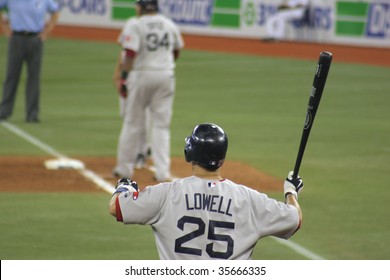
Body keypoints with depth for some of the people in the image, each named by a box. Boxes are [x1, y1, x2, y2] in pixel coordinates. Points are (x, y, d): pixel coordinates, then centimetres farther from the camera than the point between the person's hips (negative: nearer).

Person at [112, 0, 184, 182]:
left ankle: (124, 168, 16)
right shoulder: (170, 25, 6)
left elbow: (130, 53, -18)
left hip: (140, 74, -3)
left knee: (132, 122, 8)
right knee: (161, 125, 6)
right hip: (166, 76, 3)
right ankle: (162, 171, 0)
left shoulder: (134, 24, -9)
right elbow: (176, 51, 19)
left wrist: (123, 77, -14)